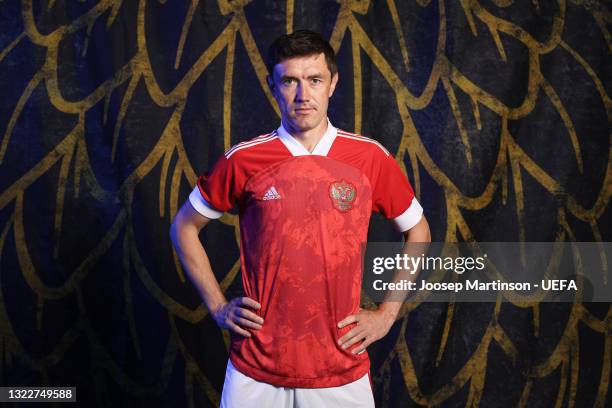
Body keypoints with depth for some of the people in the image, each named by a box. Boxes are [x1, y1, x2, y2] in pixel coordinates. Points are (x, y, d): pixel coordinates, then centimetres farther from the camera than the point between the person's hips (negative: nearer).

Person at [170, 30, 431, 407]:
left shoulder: (371, 157, -4)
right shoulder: (242, 160, -5)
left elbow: (418, 233, 9)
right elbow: (184, 228, 7)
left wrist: (387, 313, 3)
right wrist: (218, 305, 1)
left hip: (342, 367, 0)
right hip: (256, 367, 0)